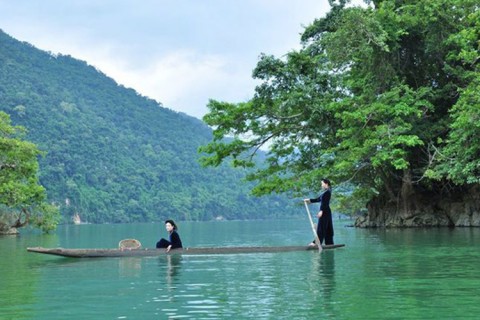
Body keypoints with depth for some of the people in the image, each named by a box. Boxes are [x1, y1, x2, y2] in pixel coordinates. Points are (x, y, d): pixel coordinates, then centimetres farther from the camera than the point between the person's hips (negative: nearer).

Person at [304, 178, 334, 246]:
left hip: (325, 211, -10)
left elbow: (325, 203, -21)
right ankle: (329, 242, 12)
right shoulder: (325, 192, 16)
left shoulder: (327, 192, -13)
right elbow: (318, 199, 23)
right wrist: (309, 200, 23)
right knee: (328, 228, 9)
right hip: (326, 212, 10)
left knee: (321, 227, -7)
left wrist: (321, 211, -26)